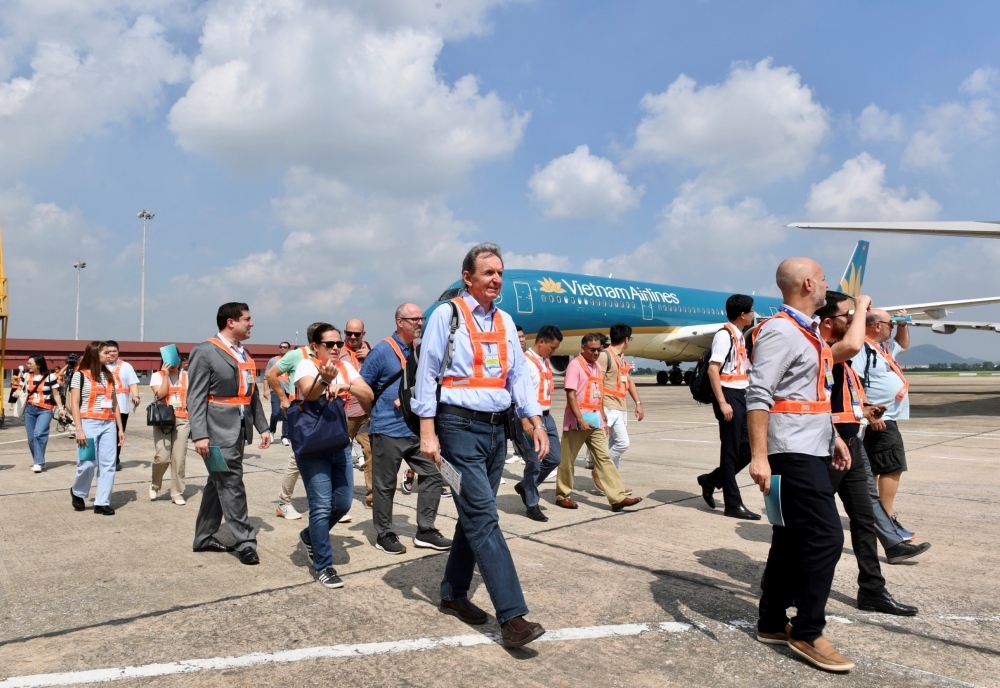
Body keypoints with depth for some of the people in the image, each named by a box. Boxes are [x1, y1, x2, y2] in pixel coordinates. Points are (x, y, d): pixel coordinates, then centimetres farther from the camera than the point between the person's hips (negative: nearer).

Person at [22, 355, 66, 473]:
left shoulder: (50, 376, -6)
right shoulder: (27, 376, 8)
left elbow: (56, 394, -2)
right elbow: (25, 392, 20)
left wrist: (60, 408, -8)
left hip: (45, 410, -5)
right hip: (29, 409, 5)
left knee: (39, 434, -21)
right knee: (31, 437, 7)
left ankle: (39, 462, -17)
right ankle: (37, 461, 22)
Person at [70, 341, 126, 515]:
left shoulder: (109, 375, 14)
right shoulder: (80, 375, -2)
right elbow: (74, 404, -6)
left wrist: (120, 428, 11)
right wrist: (79, 429, -13)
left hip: (108, 425, 5)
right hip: (89, 423, -5)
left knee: (108, 464, 0)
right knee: (88, 463, -4)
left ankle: (102, 502, 6)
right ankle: (77, 492, 24)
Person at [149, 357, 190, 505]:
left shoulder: (186, 377, 10)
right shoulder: (157, 375, 3)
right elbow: (160, 394, -13)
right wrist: (165, 375, -11)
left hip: (182, 421, 2)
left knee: (179, 459, 1)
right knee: (162, 457, -10)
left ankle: (177, 493, 10)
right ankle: (155, 485, 19)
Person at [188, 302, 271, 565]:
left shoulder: (244, 355, 14)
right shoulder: (205, 351, -9)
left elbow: (252, 395, 16)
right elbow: (195, 397, -13)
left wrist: (262, 427, 11)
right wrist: (199, 434, -19)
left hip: (238, 430, 8)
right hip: (218, 431, -8)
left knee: (218, 484, 15)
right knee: (231, 485, -5)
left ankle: (204, 538, 26)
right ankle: (245, 542, 2)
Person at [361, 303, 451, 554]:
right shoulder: (382, 350, -9)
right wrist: (387, 404, -11)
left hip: (416, 429, 6)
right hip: (388, 431, -6)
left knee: (432, 475, 4)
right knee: (385, 486, 4)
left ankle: (425, 531, 15)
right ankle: (384, 535, 19)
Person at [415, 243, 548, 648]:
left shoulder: (505, 321, 13)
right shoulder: (447, 315, -5)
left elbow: (518, 374, 13)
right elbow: (427, 374, -7)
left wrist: (536, 422, 4)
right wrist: (428, 432, -12)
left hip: (497, 429, 7)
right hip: (460, 428, -7)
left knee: (474, 517, 14)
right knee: (484, 518, -9)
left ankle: (453, 593, 29)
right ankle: (512, 615, -8)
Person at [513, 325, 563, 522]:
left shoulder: (546, 362, 14)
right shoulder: (525, 361, -14)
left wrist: (547, 414, 13)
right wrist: (525, 421, -25)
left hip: (547, 416, 9)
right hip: (532, 418, -8)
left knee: (554, 458, 11)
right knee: (534, 462, 0)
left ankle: (525, 486, 30)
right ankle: (532, 505, 15)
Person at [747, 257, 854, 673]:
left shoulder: (807, 331, 17)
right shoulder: (780, 331, -15)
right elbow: (758, 395, -23)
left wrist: (833, 436, 24)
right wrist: (759, 456, -29)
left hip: (810, 449, 10)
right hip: (793, 452, -10)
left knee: (792, 538, 12)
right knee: (825, 537, -8)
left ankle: (772, 623, 21)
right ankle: (807, 633, 4)